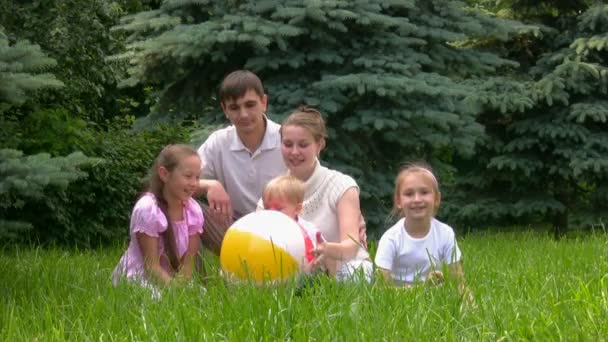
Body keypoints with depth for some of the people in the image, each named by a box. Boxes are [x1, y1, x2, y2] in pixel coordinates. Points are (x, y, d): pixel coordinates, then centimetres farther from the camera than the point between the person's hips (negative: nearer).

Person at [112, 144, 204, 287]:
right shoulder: (147, 209, -19)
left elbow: (188, 263, -5)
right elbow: (151, 265, -19)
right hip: (138, 279, -5)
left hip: (172, 278, 6)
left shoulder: (194, 211, -5)